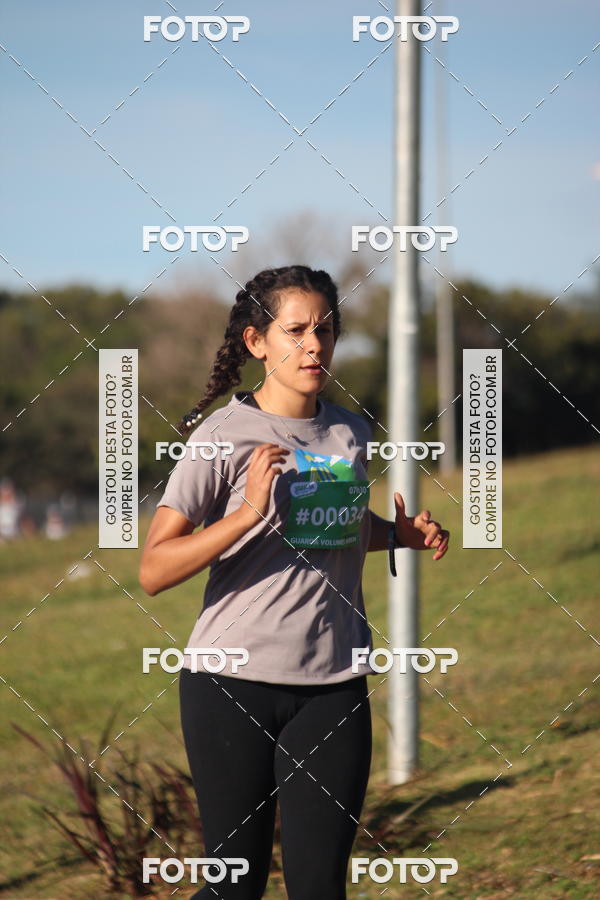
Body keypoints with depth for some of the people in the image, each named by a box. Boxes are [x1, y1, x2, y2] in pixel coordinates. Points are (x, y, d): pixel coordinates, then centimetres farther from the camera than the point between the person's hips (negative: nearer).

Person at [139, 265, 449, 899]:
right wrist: (249, 511, -24)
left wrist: (401, 533, 8)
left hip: (333, 684, 4)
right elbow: (154, 571, -13)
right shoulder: (225, 436, -8)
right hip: (233, 681, -4)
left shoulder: (351, 433, 8)